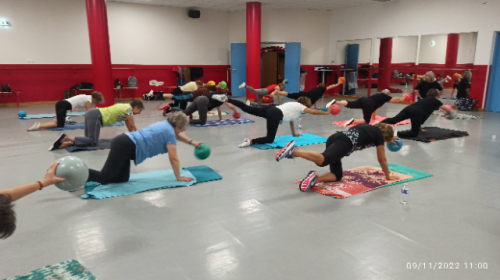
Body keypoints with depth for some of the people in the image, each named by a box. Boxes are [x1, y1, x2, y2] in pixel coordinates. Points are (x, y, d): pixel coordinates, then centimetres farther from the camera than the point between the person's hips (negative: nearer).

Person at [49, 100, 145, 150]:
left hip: (92, 114, 10)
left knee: (90, 140, 8)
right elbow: (133, 126, -2)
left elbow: (129, 126, 30)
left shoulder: (125, 108, 21)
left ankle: (65, 143, -5)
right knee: (93, 141, -17)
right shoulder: (129, 109, -6)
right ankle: (66, 138, -22)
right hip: (95, 116, -10)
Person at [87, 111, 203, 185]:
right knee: (104, 178, -13)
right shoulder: (169, 133, -7)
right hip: (125, 147, -10)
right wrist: (179, 177, 3)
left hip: (123, 142, 10)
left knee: (122, 179, 10)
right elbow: (173, 159, -6)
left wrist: (192, 142, 49)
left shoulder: (166, 124, 19)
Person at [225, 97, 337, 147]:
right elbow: (313, 112, 14)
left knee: (247, 108, -4)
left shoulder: (294, 105, 35)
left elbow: (291, 119, 41)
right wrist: (327, 112, 27)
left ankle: (227, 99, -17)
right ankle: (250, 141, -25)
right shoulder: (301, 107, 13)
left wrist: (294, 134, 47)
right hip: (275, 115, -8)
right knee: (270, 139, -5)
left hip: (271, 108, 8)